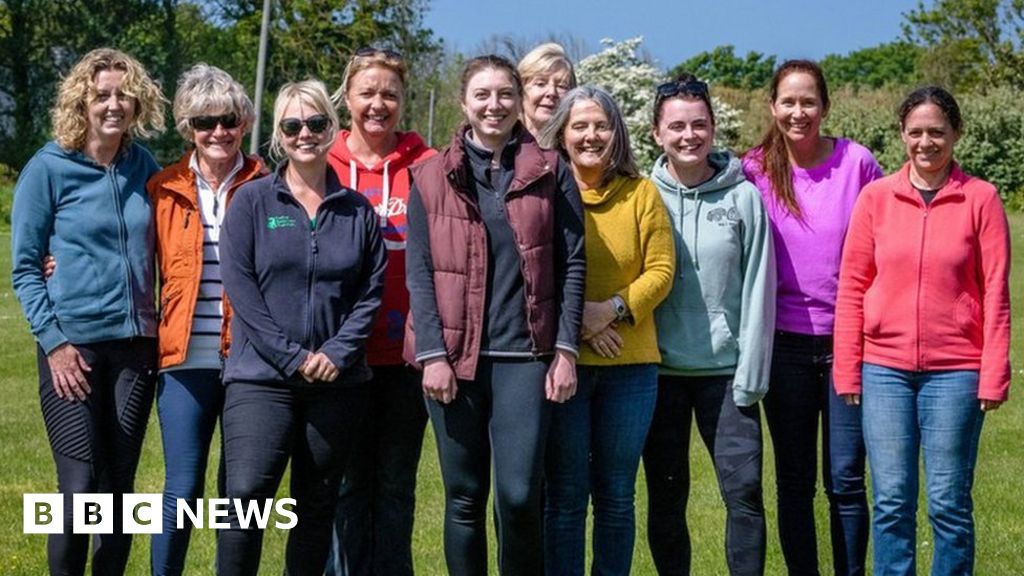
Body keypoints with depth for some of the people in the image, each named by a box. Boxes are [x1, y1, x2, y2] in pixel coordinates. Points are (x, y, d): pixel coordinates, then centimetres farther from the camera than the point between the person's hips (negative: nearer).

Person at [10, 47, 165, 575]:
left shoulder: (147, 169, 7)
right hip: (73, 346, -4)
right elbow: (24, 267, -4)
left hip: (136, 344, 4)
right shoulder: (48, 169, -4)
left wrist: (166, 329, 7)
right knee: (80, 486, -7)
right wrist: (53, 341, -11)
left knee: (119, 487, 8)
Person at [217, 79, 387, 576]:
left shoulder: (357, 210, 8)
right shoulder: (252, 200, 2)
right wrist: (291, 356, -13)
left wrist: (338, 352, -10)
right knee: (247, 493, -15)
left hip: (339, 382, 3)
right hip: (261, 377, -2)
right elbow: (238, 283, -6)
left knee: (317, 503, 9)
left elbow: (372, 291, 6)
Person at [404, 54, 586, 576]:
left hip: (525, 356, -1)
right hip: (454, 356, 1)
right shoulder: (432, 177, 7)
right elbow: (419, 272, 3)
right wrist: (432, 354, -7)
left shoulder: (550, 172, 6)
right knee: (464, 498, 6)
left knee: (519, 495, -7)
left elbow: (572, 264, 3)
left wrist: (565, 350, -4)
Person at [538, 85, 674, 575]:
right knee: (565, 494, 3)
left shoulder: (642, 193, 5)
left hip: (630, 364, 2)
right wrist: (574, 317, -15)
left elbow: (660, 271, 0)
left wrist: (613, 309, -15)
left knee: (617, 495, 10)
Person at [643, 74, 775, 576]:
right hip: (660, 370, 1)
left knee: (745, 490, -2)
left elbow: (758, 290, -2)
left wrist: (751, 374, -6)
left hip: (725, 370, -1)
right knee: (666, 498, 8)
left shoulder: (743, 197, -1)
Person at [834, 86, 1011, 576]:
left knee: (949, 503, 4)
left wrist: (993, 375, -5)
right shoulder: (876, 197, 3)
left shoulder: (980, 199, -1)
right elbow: (851, 288, 5)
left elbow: (996, 294, -1)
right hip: (884, 370, 1)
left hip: (954, 371, -1)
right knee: (891, 501, 5)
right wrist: (847, 370, 1)